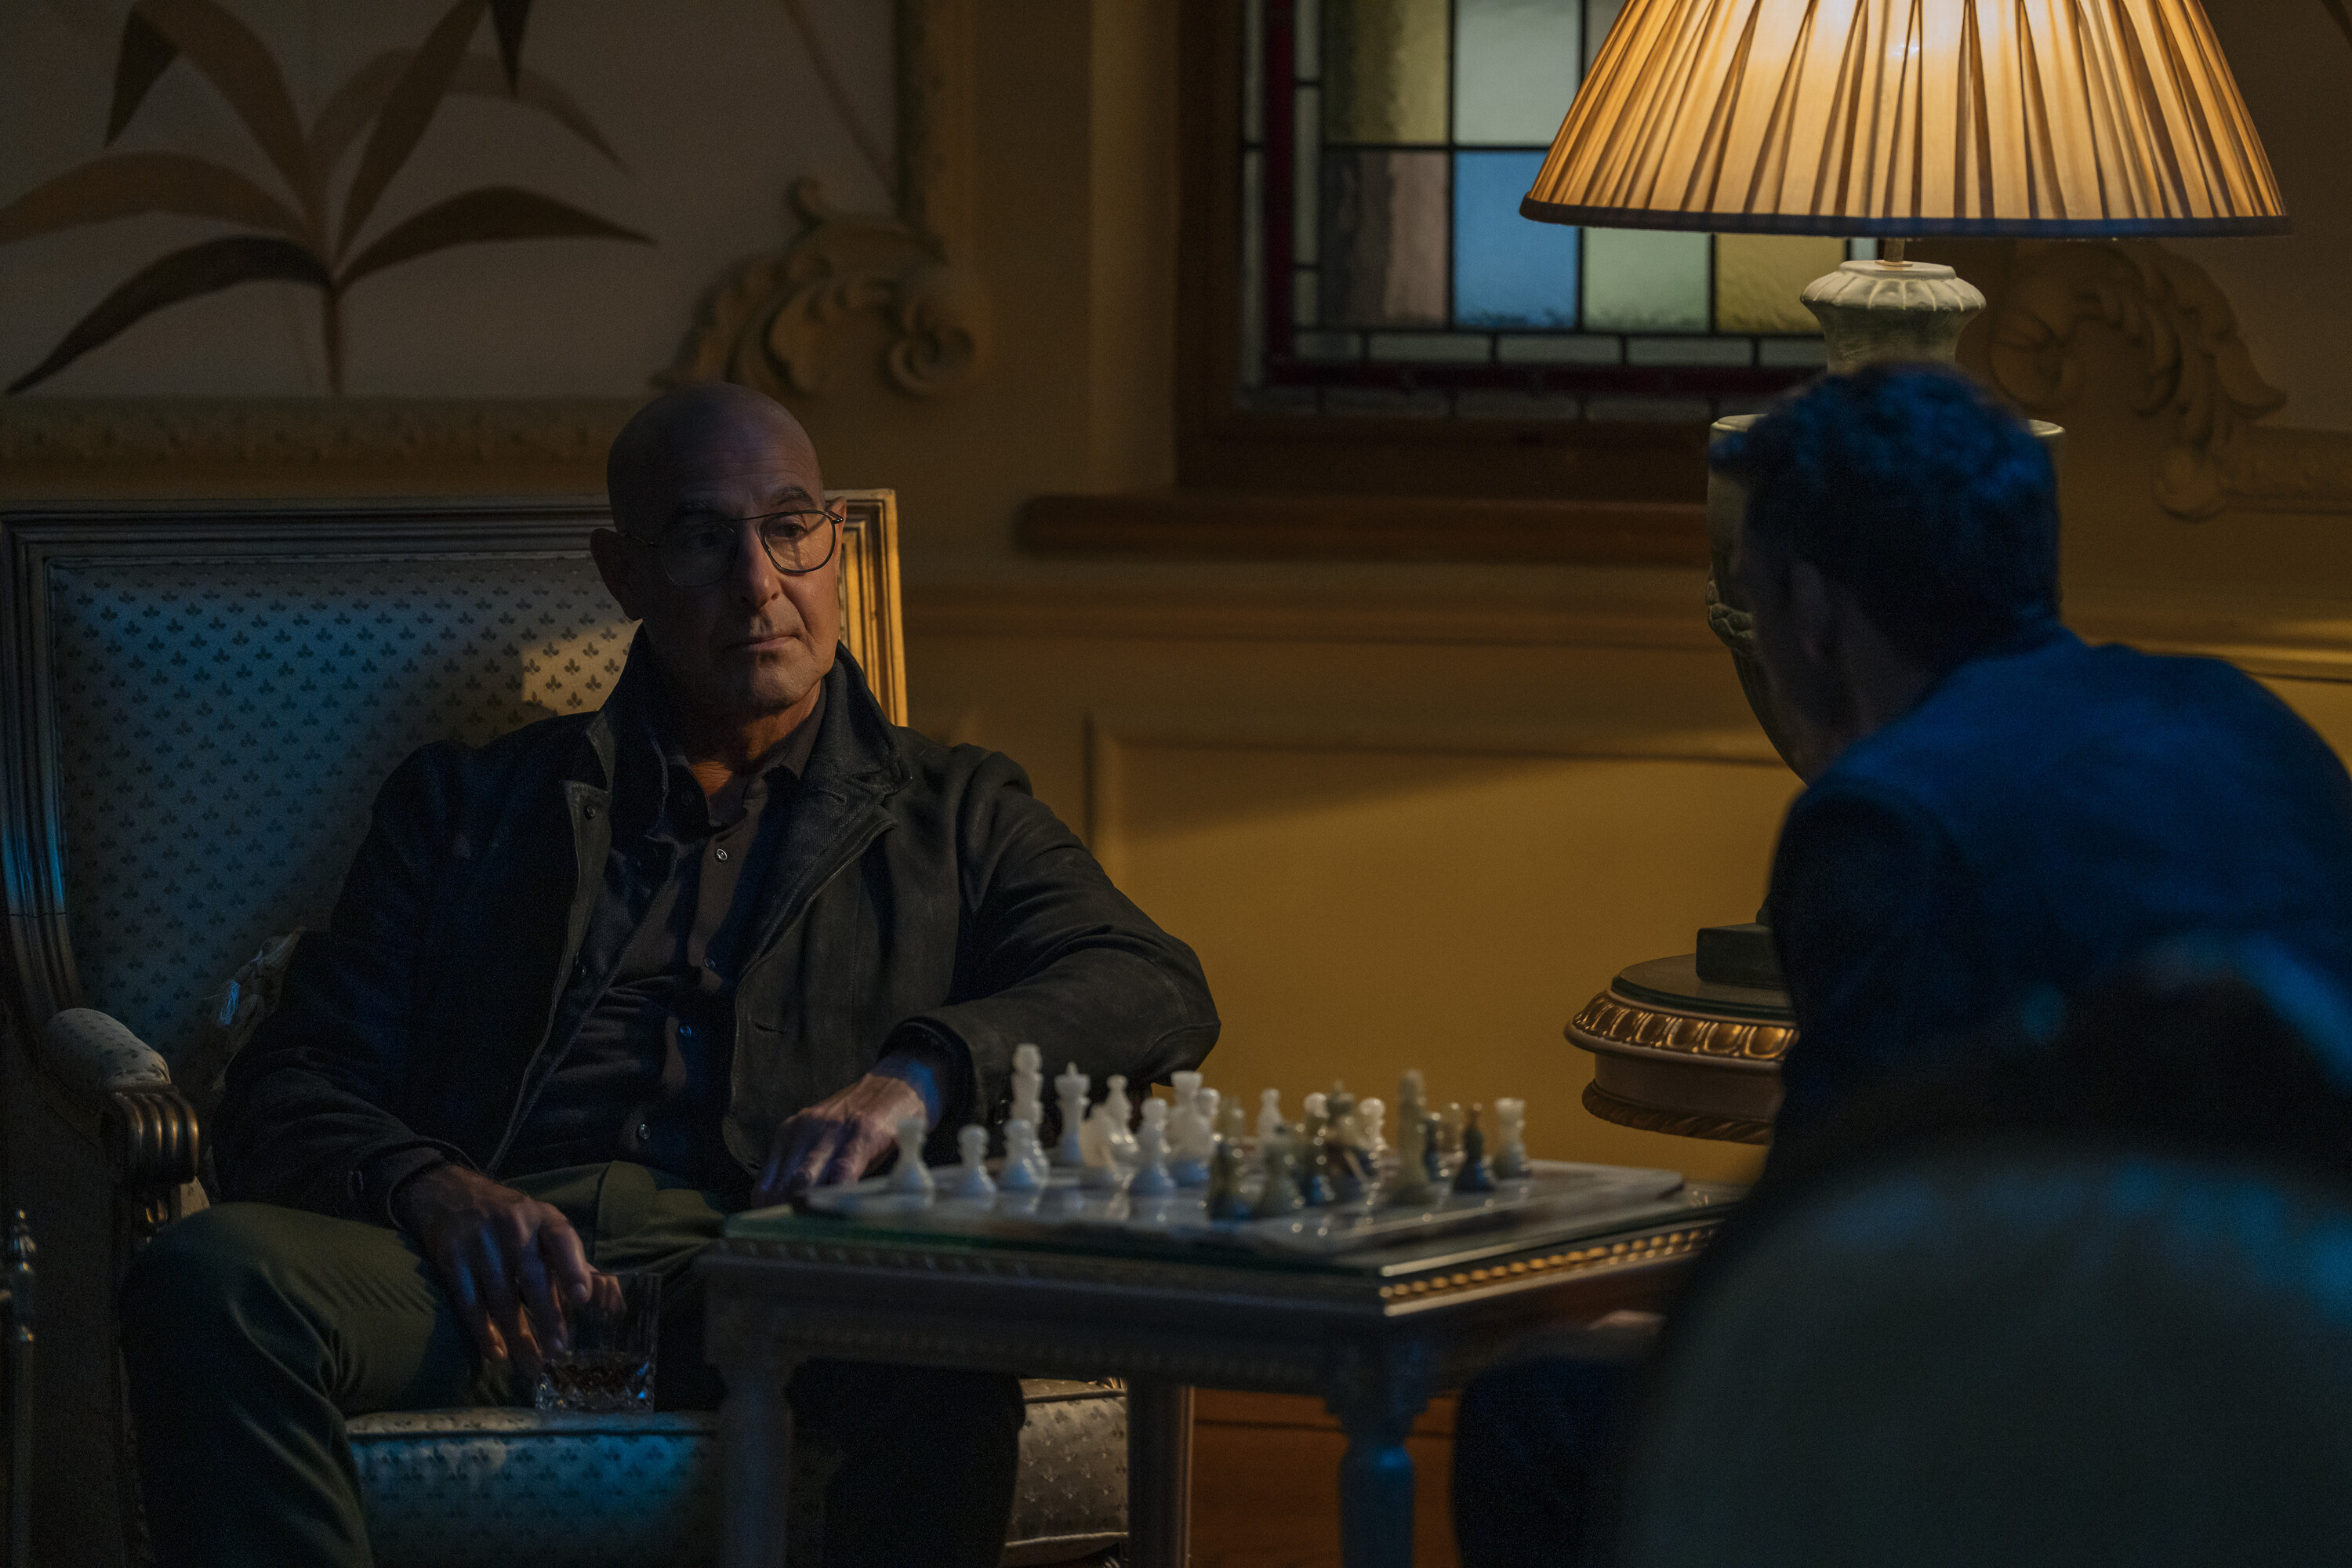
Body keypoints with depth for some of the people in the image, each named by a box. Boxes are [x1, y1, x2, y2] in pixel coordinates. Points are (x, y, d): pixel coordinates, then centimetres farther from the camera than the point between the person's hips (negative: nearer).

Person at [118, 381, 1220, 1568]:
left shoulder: (952, 815, 26)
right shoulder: (466, 804, 26)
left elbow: (1156, 991, 8)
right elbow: (290, 1095, 15)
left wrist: (914, 1077, -13)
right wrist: (430, 1188, -11)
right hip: (493, 1277, 1)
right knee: (209, 1278, -33)